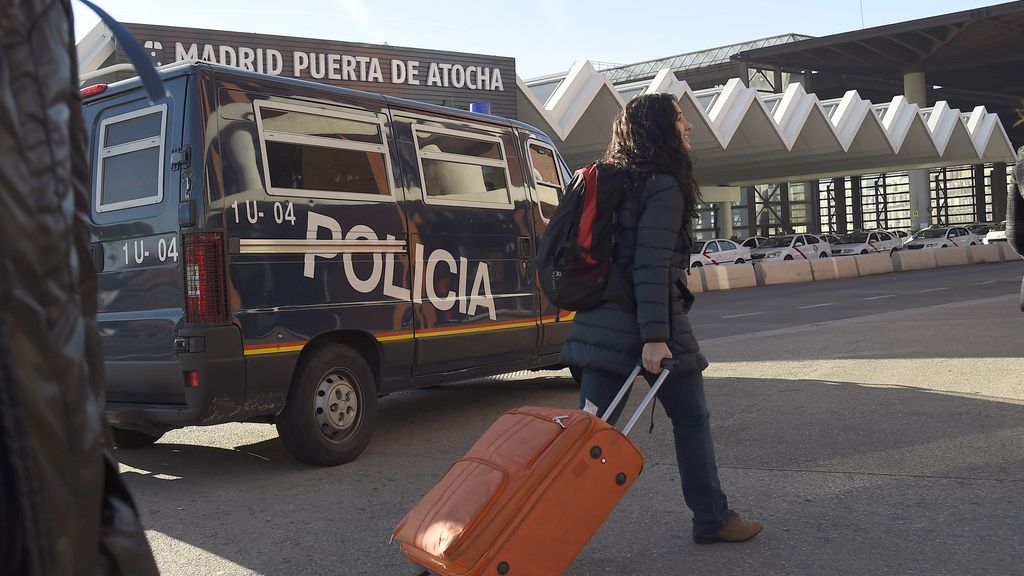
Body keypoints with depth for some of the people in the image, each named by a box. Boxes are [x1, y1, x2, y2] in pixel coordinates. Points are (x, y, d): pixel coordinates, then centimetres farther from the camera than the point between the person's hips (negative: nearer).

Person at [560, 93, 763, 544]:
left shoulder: (612, 181, 15)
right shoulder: (665, 187, -11)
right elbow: (651, 266, -19)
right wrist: (655, 337, -22)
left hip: (605, 322, 7)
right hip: (652, 322, -7)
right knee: (691, 418, 11)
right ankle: (711, 519, 23)